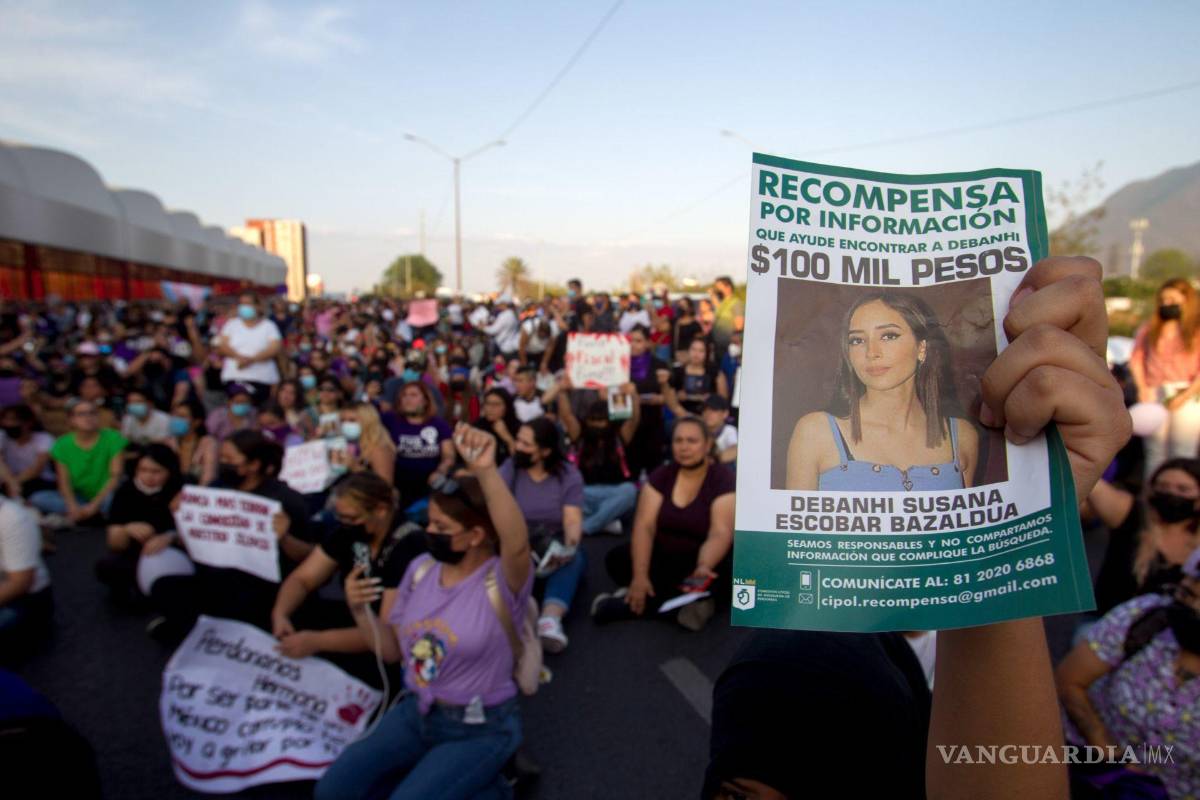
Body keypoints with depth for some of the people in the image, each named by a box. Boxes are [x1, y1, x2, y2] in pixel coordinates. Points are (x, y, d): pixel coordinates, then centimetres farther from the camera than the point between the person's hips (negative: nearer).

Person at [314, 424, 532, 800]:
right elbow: (393, 651, 7)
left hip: (479, 729, -6)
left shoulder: (501, 582, -22)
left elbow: (518, 544, -49)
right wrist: (361, 611, -12)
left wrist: (486, 471, -63)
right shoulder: (421, 569, -2)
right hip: (415, 713, 7)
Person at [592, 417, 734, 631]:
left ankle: (629, 602, -27)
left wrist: (703, 567, -46)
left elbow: (720, 533, -26)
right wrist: (640, 575, -28)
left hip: (706, 558, -3)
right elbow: (644, 525, -13)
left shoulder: (722, 480, -13)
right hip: (663, 555, 3)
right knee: (616, 559, -17)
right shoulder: (661, 475, -3)